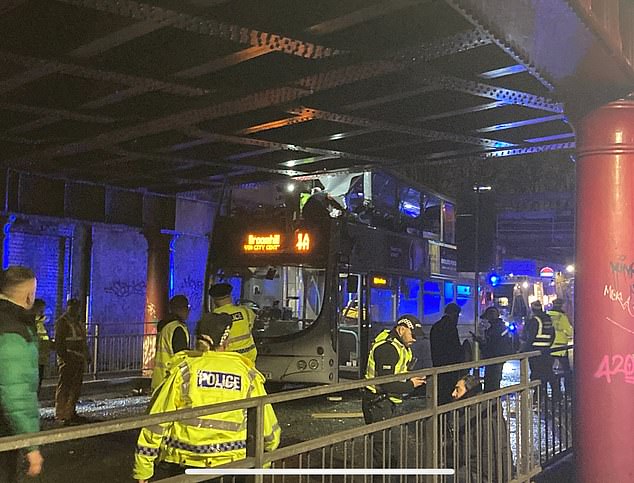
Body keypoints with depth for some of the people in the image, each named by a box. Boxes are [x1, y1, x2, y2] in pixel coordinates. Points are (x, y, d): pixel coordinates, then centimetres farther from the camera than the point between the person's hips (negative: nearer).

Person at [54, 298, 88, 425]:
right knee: (64, 388, -6)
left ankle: (71, 414, 22)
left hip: (79, 361, 9)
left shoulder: (78, 322, 18)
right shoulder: (62, 322, -8)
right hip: (68, 360, -9)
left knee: (75, 388, 13)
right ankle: (61, 416, -3)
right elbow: (59, 342, -15)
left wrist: (86, 357, 17)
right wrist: (65, 358, -21)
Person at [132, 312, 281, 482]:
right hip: (230, 468, 1)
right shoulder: (247, 374, 1)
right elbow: (268, 429, 8)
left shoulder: (183, 369, -3)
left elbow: (156, 422, -4)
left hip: (182, 468, -1)